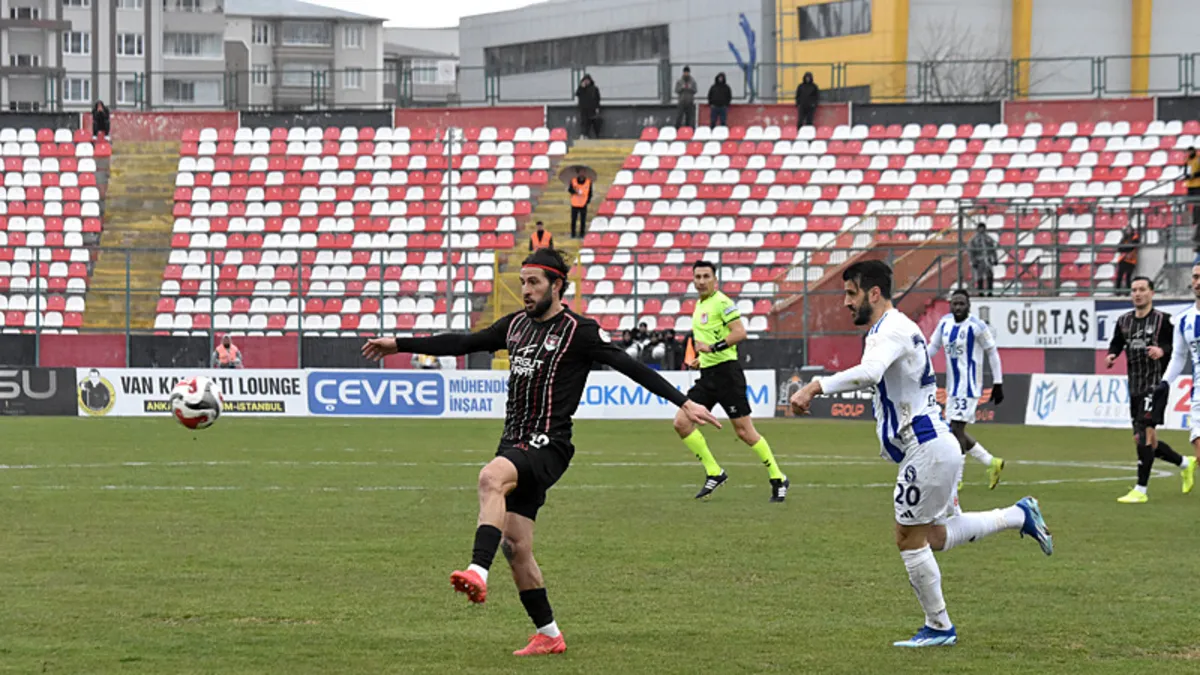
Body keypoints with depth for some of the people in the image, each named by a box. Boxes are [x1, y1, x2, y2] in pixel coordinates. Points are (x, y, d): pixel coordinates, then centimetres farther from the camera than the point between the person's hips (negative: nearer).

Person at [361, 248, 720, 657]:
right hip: (514, 443, 8)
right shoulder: (516, 325, 14)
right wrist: (400, 344, 25)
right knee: (515, 547, 5)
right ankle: (548, 635, 15)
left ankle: (478, 573, -48)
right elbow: (462, 344, 23)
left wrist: (683, 402, -16)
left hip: (548, 446, -8)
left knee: (491, 478, -36)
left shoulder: (579, 331, -6)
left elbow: (630, 366, -9)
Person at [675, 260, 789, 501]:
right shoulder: (699, 306, 18)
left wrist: (713, 347, -25)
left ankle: (778, 479, 5)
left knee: (744, 431, -7)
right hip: (707, 374, 9)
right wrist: (701, 359, 16)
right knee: (681, 423, -3)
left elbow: (740, 332, -19)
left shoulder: (722, 302, -9)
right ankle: (714, 473, 4)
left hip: (726, 371, -9)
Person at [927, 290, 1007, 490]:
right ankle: (991, 463, 27)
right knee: (957, 431, 11)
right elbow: (933, 347, 15)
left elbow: (992, 353, -5)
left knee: (956, 428, -13)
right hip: (952, 387, 8)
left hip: (969, 386, -8)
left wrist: (998, 383, -5)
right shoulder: (945, 323, 7)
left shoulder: (977, 326, -11)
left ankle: (955, 479, -7)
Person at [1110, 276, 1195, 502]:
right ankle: (1185, 463, 35)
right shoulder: (1124, 321, 12)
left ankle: (1141, 490, -16)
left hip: (1156, 382, -7)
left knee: (1145, 434, -17)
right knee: (1141, 439, 11)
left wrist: (1162, 350, -27)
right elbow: (1116, 343, 16)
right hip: (1135, 387, 7)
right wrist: (1111, 356, -7)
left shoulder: (1162, 320, -4)